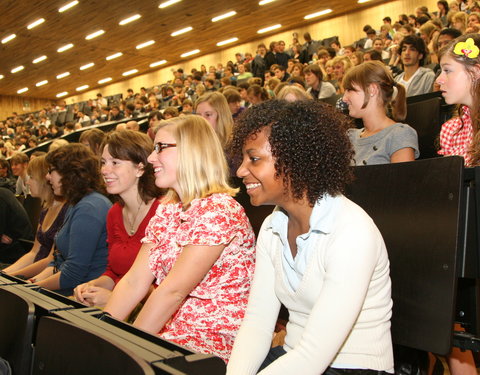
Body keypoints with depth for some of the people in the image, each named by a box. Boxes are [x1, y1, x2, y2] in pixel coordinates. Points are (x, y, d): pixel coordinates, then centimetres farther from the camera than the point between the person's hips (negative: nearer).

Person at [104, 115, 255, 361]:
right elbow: (134, 282, 3)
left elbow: (172, 291, -21)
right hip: (173, 334, 7)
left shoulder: (217, 210, -18)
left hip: (219, 341, -6)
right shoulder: (166, 210, 9)